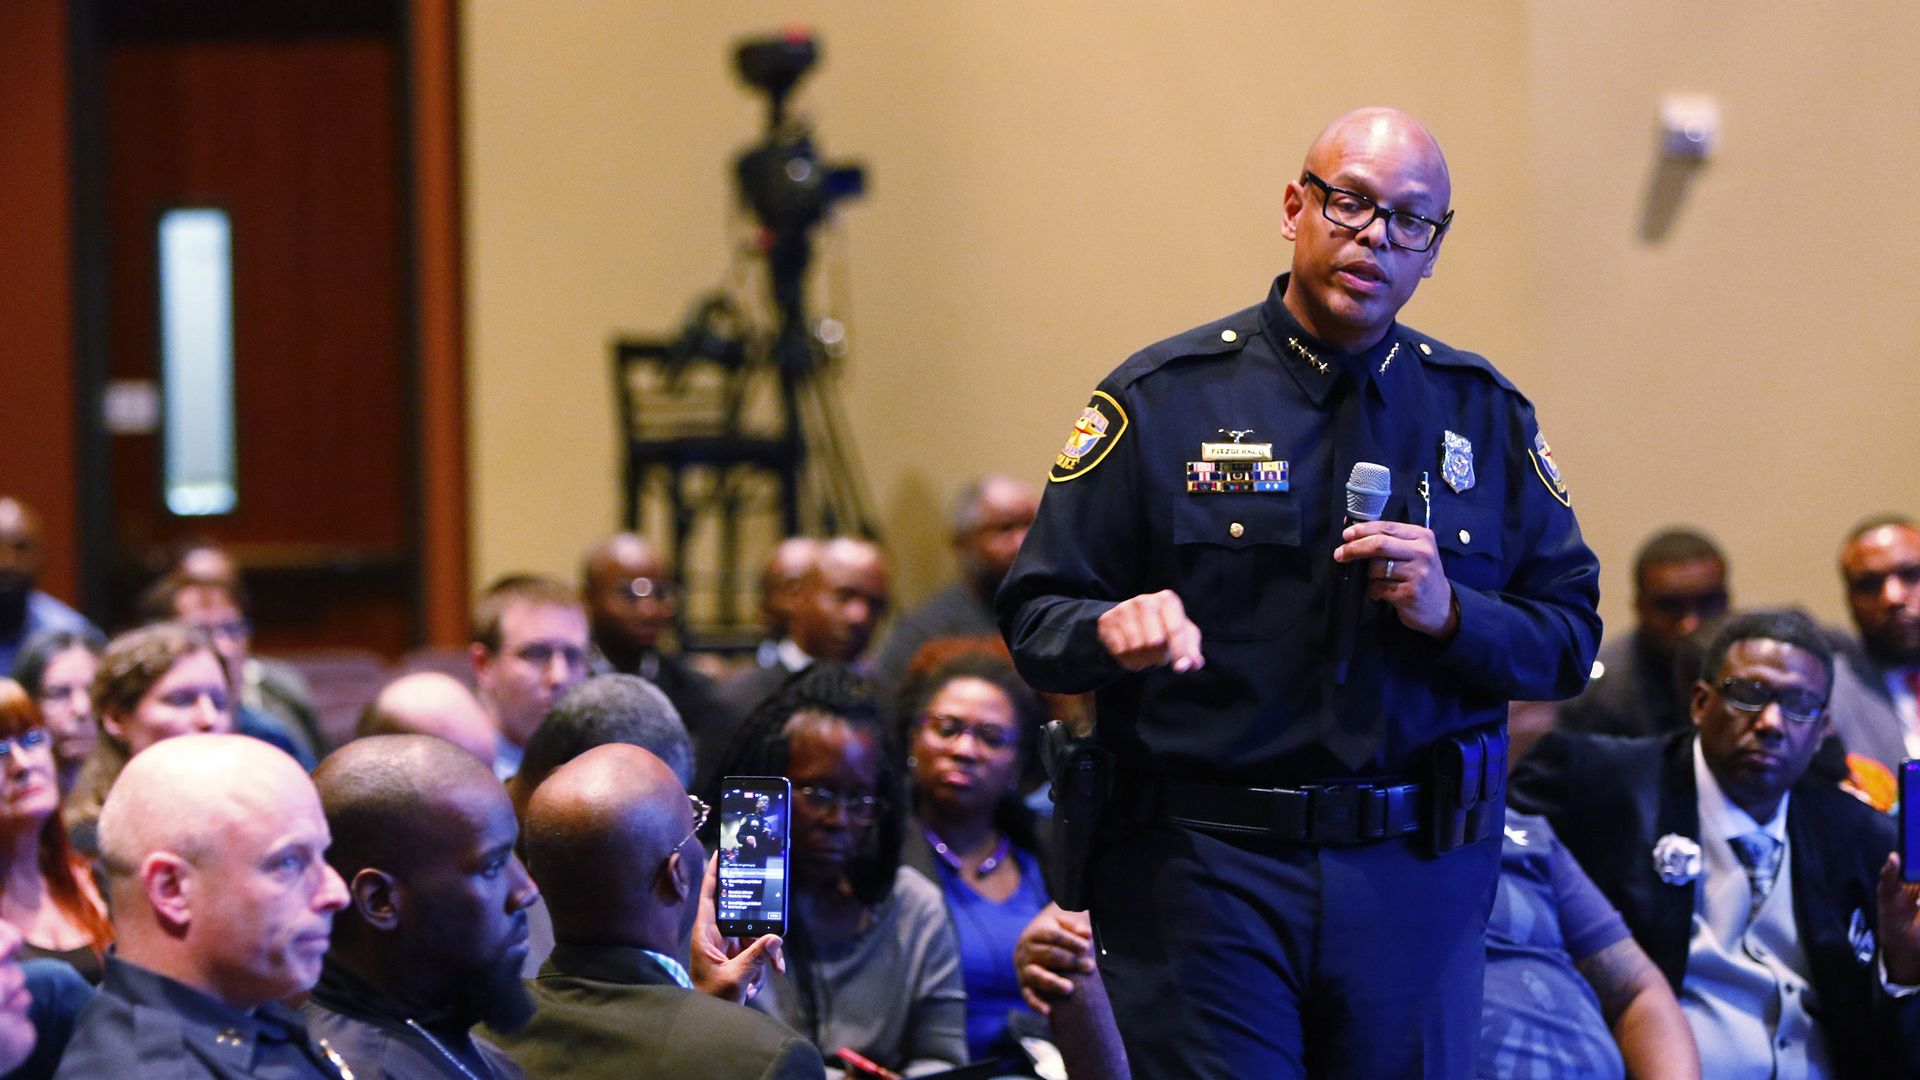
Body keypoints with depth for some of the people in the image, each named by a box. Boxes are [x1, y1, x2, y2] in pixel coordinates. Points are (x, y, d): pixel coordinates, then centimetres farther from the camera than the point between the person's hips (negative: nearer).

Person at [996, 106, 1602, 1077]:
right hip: (1203, 864, -2)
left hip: (1419, 876, 3)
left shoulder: (1484, 415, 12)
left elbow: (1568, 643, 9)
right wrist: (1117, 629, -21)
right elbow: (1035, 617, 1)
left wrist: (1449, 613, -10)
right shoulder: (1163, 397, 4)